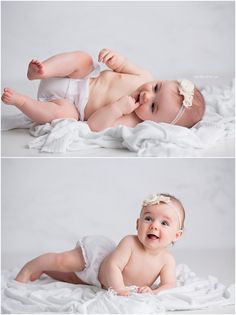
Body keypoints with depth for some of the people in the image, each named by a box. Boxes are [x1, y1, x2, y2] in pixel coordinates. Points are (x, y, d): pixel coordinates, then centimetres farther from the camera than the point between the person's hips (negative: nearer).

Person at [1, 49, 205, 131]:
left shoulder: (131, 122, -29)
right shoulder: (146, 79, -14)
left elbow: (93, 127, -34)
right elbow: (122, 66, 4)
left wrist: (118, 107, -44)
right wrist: (115, 58, -19)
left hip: (73, 105, -5)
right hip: (83, 80, 5)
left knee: (63, 113, -37)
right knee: (83, 58, -21)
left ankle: (19, 99, -19)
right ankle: (41, 71, -27)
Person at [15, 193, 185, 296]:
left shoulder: (167, 260, -29)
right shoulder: (130, 243, -39)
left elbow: (170, 285, -33)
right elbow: (113, 266, -42)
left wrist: (153, 292, -52)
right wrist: (120, 289, -54)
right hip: (97, 255, -5)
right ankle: (29, 269, 22)